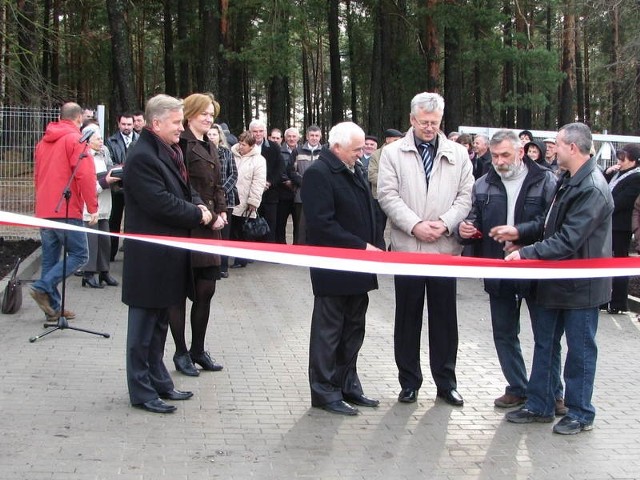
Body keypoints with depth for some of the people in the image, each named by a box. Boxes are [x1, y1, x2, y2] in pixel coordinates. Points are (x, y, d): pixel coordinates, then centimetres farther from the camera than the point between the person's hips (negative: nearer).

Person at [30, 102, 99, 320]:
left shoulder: (44, 141, 16)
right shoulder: (74, 139, -7)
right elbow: (85, 175, -16)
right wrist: (92, 207, -13)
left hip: (43, 210, 8)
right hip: (67, 211, -8)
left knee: (50, 259, 10)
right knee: (79, 254, -1)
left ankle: (53, 308, 11)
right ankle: (43, 287, -13)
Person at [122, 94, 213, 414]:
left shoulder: (171, 152, 12)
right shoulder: (142, 157, -19)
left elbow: (185, 189, 20)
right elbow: (160, 203, -24)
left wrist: (198, 205, -2)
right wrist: (197, 214, -13)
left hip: (169, 253, 10)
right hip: (149, 256, -10)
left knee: (159, 321, 18)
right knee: (144, 324, 1)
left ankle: (158, 381, 29)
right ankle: (141, 391, 10)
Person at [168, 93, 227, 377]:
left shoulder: (209, 148, 18)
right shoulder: (182, 144, -11)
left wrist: (221, 212, 5)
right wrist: (208, 215, -14)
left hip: (209, 229, 8)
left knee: (206, 290, 10)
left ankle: (198, 350, 22)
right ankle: (181, 353, 11)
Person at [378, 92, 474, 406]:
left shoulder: (458, 154, 8)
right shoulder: (393, 153, 3)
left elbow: (466, 196, 4)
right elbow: (388, 195, -5)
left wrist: (444, 223, -12)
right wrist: (415, 225, -15)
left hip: (445, 248, 1)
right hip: (406, 248, -1)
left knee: (444, 317, 7)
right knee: (407, 317, 7)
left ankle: (446, 381, 18)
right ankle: (409, 381, 18)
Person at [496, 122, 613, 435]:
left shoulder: (592, 189, -24)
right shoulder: (569, 180, 7)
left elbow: (568, 240, -27)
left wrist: (526, 253, -23)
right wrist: (520, 233, 6)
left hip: (581, 285, -9)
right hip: (556, 279, 9)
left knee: (580, 350, 5)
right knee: (544, 343, 15)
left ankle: (580, 414, 19)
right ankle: (539, 405, 26)